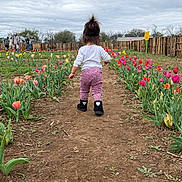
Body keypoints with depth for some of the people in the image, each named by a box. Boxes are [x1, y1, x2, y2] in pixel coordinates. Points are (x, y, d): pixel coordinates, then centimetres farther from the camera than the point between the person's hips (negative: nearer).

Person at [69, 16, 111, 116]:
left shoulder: (82, 49, -2)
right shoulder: (99, 49, 1)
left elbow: (77, 62, -6)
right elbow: (108, 58, 4)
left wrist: (72, 73, -1)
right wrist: (106, 61, 28)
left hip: (85, 71, 0)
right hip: (97, 71, 0)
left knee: (84, 90, 18)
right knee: (97, 91, 2)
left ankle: (83, 105, 32)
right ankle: (98, 107, -9)